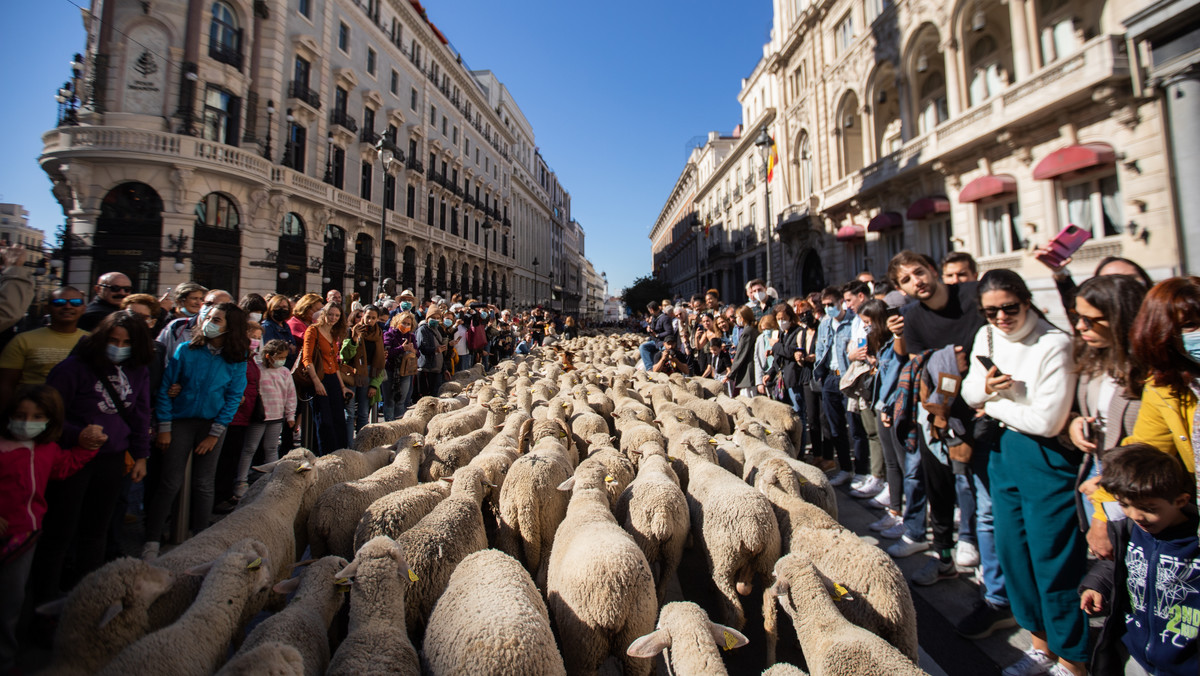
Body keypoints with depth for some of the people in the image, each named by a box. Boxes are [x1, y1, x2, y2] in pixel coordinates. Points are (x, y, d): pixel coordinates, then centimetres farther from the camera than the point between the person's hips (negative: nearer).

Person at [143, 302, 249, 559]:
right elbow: (165, 388, -3)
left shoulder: (236, 361, -5)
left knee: (204, 484, 7)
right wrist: (164, 428, -6)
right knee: (171, 482, -2)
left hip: (213, 424, 1)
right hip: (181, 421, -1)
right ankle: (151, 541, 11)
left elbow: (233, 399, -2)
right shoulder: (186, 350, -6)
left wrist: (214, 434, -5)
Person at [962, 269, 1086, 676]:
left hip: (1048, 459, -6)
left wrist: (993, 406, -8)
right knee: (1012, 552, 15)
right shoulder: (986, 336, 3)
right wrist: (985, 387, -12)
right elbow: (969, 393, 10)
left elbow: (1047, 421, -20)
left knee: (1052, 559, 3)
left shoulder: (1054, 345, -18)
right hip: (1004, 452, 7)